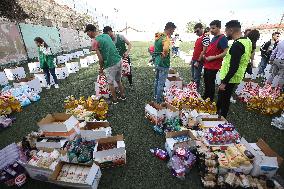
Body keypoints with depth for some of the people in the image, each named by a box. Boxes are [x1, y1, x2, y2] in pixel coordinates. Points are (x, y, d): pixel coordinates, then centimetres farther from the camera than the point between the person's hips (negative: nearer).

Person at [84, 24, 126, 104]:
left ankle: (115, 99, 26)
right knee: (118, 80, 23)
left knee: (111, 83, 13)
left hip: (111, 65, -7)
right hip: (118, 60, 7)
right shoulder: (106, 35, 11)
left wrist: (101, 68, 3)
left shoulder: (95, 42, -11)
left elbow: (100, 58, -14)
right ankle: (123, 95, 35)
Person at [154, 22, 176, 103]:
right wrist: (164, 56, -23)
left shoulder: (158, 36, 8)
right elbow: (166, 49, -40)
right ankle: (159, 100, 13)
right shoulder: (166, 38, -21)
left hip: (157, 62, 9)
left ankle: (156, 95, 39)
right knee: (161, 83, 1)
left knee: (157, 80, 22)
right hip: (163, 64, -9)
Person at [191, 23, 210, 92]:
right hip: (194, 60, 9)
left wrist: (198, 61, -19)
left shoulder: (205, 37, -13)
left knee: (196, 78, -3)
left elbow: (204, 51, -18)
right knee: (193, 76, 15)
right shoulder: (198, 38, 15)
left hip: (198, 61, -9)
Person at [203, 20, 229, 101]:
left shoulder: (222, 38, -13)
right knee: (206, 82, 19)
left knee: (210, 83, -1)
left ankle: (210, 100, 14)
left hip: (213, 66, -9)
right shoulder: (213, 38, 14)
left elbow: (226, 52, -20)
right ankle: (205, 97, 36)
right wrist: (205, 55, 10)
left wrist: (214, 57, -22)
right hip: (207, 64, 9)